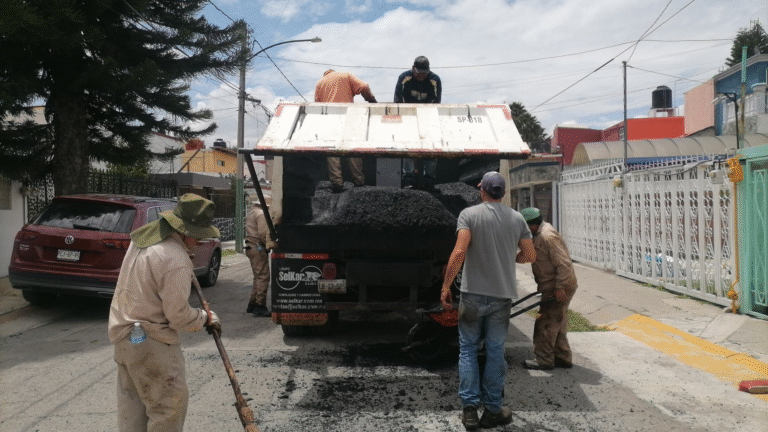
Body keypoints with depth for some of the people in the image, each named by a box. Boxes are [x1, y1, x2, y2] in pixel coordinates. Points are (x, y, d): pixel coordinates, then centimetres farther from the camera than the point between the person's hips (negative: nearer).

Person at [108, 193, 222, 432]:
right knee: (170, 404, 1)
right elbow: (178, 315, -19)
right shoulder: (176, 261, -26)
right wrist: (206, 318, -2)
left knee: (132, 403, 19)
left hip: (123, 332, 10)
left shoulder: (144, 236, 2)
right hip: (151, 345, -10)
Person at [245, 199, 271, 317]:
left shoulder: (251, 213, 21)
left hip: (251, 247, 11)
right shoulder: (261, 214, -12)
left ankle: (252, 304, 20)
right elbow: (263, 234, -21)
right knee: (263, 276, -10)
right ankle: (260, 306, -11)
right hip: (258, 248, -11)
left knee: (258, 276, 16)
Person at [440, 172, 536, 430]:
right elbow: (530, 255, 5)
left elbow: (459, 252, -18)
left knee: (468, 348, 11)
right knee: (495, 351, 11)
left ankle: (469, 408, 9)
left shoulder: (469, 214, -6)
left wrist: (446, 286, -13)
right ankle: (492, 411, 18)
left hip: (473, 293, -2)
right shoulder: (516, 218, 4)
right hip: (502, 295, 2)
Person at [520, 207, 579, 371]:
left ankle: (544, 360, 7)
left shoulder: (548, 236, -22)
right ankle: (563, 358, 26)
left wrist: (559, 288, -25)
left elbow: (564, 264, -26)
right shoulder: (540, 234, 12)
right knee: (557, 324, 16)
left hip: (558, 289, -10)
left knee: (545, 324, -3)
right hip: (552, 287, 10)